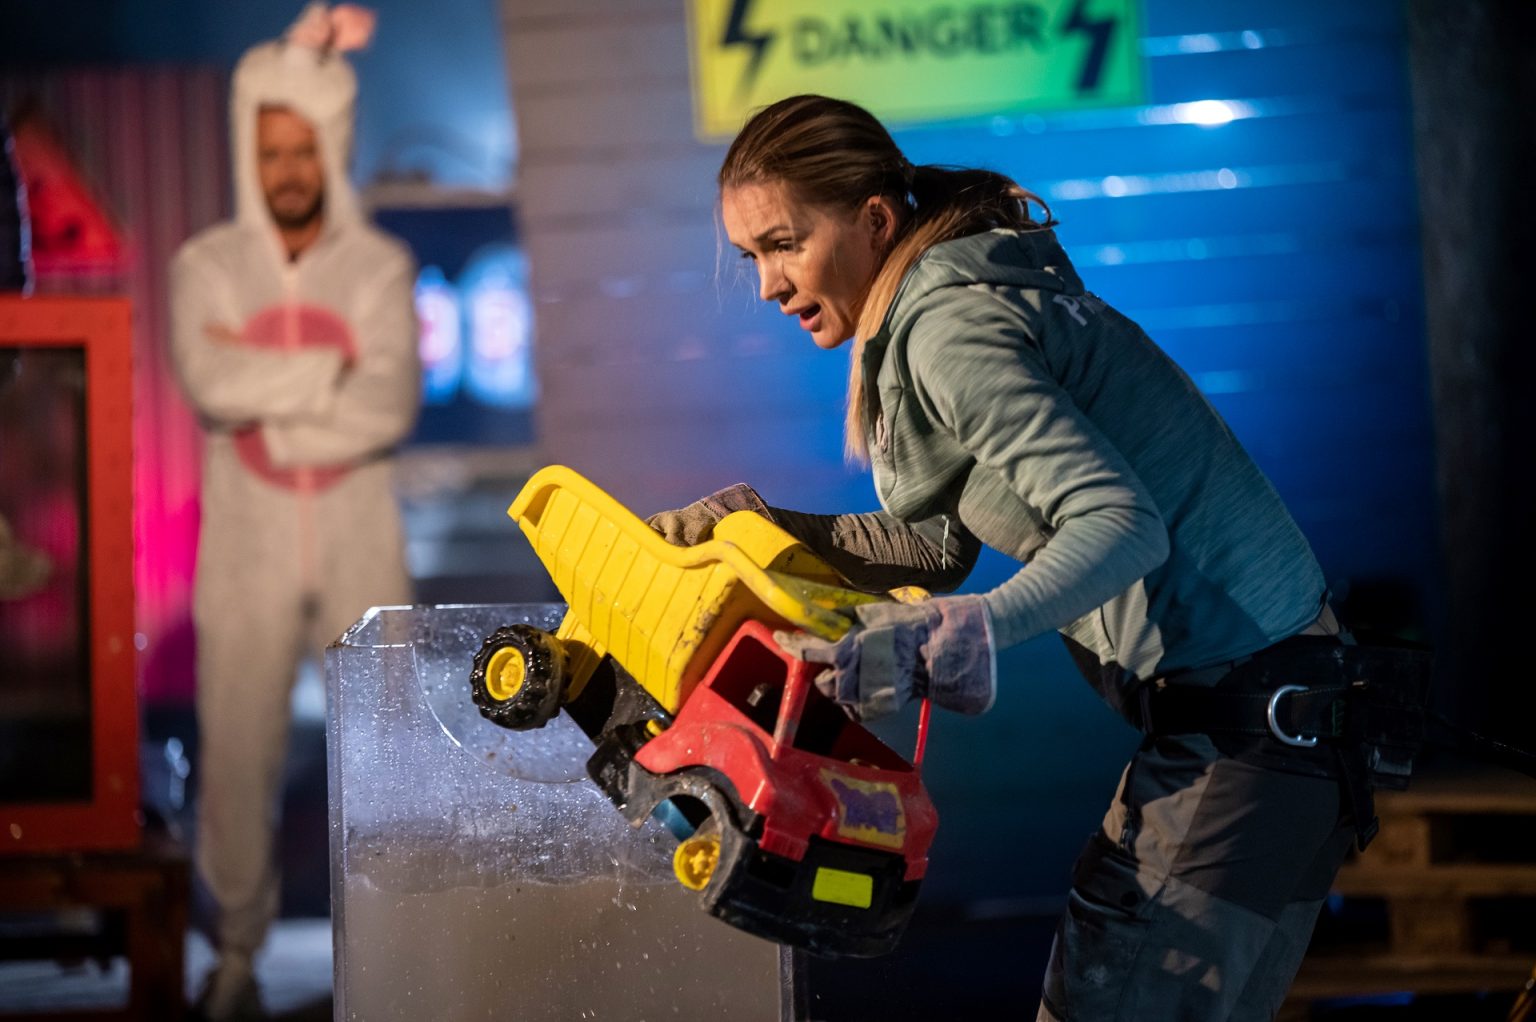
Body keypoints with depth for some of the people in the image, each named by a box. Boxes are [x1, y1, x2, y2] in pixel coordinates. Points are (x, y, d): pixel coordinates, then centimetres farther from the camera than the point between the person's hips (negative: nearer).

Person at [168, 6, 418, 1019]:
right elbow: (210, 388, -18)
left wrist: (263, 383, -15)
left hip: (360, 551, 0)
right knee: (238, 754, 3)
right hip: (247, 555, 0)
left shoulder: (380, 268, -1)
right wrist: (332, 374, -15)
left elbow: (392, 405, -15)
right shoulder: (210, 267, -1)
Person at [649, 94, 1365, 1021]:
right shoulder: (975, 293, 13)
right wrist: (765, 526, 9)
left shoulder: (949, 326, -17)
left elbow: (1122, 525, -28)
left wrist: (947, 640, -38)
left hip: (1249, 725, -10)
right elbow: (943, 547, 17)